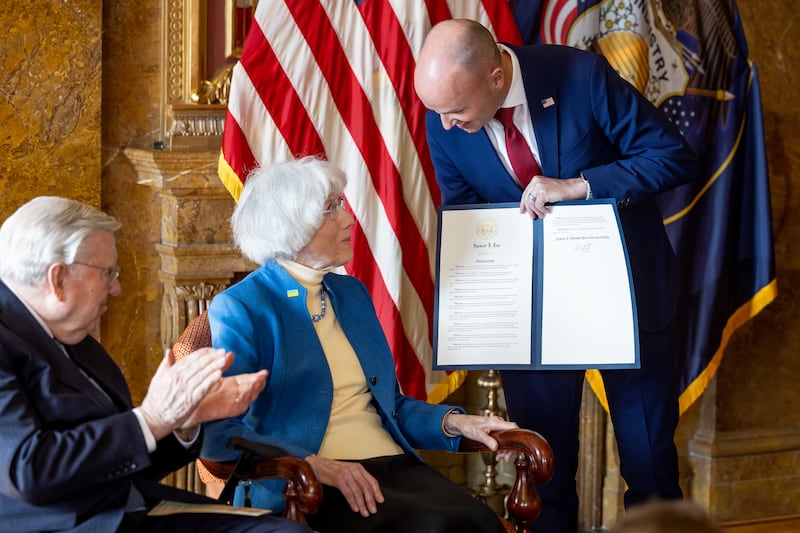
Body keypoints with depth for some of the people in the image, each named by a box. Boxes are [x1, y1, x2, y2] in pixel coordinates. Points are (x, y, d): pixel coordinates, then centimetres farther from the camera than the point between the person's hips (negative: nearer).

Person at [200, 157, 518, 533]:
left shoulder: (352, 293, 19)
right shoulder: (240, 308, -2)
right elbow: (219, 431, -11)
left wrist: (455, 422, 6)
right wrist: (311, 464, -22)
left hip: (394, 466, 6)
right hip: (301, 489, -6)